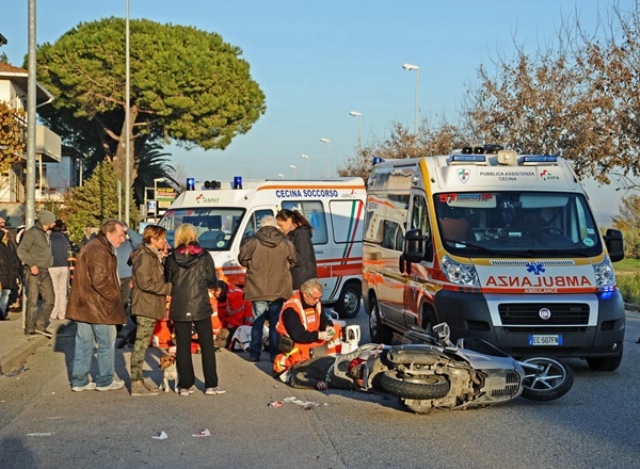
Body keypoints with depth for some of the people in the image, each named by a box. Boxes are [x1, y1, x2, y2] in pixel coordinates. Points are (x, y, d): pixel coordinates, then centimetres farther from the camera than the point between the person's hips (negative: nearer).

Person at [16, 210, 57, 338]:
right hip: (33, 271, -8)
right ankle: (29, 328, 5)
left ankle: (40, 325, 12)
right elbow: (21, 250, -18)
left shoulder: (45, 234, 16)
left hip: (45, 271, 8)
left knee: (50, 299, 5)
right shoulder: (32, 232, -11)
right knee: (33, 300, -3)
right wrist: (31, 264, -27)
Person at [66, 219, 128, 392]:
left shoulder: (91, 247, 16)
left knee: (84, 343, 12)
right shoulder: (100, 252, -18)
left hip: (83, 305, 10)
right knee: (106, 342, 3)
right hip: (98, 307, -10)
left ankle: (79, 380, 16)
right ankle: (105, 380, 12)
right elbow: (100, 281, -25)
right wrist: (115, 297, -12)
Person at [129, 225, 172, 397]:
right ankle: (136, 384, -4)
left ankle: (138, 380, 18)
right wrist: (169, 287, -17)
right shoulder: (144, 257, -14)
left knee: (142, 345, 13)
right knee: (141, 345, -7)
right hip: (145, 307, -10)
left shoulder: (154, 256, 17)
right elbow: (146, 283, -20)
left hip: (151, 307, 10)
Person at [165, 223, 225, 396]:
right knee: (207, 345, 7)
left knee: (182, 346, 7)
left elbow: (167, 282, 4)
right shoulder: (204, 256, -5)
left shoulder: (172, 259, -3)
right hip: (200, 306, -1)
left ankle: (185, 385, 7)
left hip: (179, 308, 1)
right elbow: (212, 281, 1)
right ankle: (211, 385, 7)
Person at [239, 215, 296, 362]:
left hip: (257, 289, -1)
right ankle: (274, 353, 10)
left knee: (257, 322, 10)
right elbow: (293, 261, 8)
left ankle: (254, 354, 10)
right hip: (278, 289, 1)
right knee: (275, 322, 9)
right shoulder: (285, 243, -4)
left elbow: (242, 259, -1)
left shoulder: (253, 242, -10)